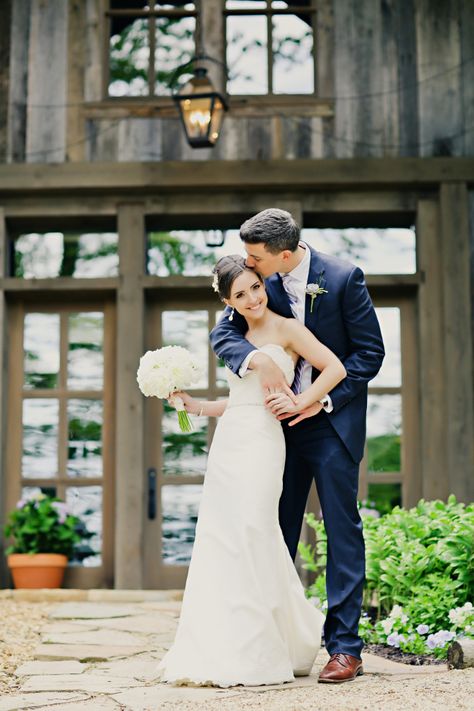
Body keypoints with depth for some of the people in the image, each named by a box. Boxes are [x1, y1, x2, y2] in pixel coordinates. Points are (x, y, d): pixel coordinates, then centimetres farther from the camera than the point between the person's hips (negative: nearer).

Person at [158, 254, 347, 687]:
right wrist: (197, 406, 12)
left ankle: (256, 657, 1)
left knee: (251, 543, -8)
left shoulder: (286, 329, -1)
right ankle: (225, 652, 14)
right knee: (219, 546, 4)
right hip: (227, 443, 7)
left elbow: (335, 368, -6)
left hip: (261, 444, -7)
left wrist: (299, 403, -13)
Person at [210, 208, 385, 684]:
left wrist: (321, 400, -17)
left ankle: (344, 647, 4)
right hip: (282, 421, 4)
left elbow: (370, 353, -9)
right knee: (276, 532, 8)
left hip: (332, 420, -4)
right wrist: (256, 359, -26)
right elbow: (223, 332, -5)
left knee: (342, 532, -2)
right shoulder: (262, 283, -1)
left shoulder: (344, 278, -13)